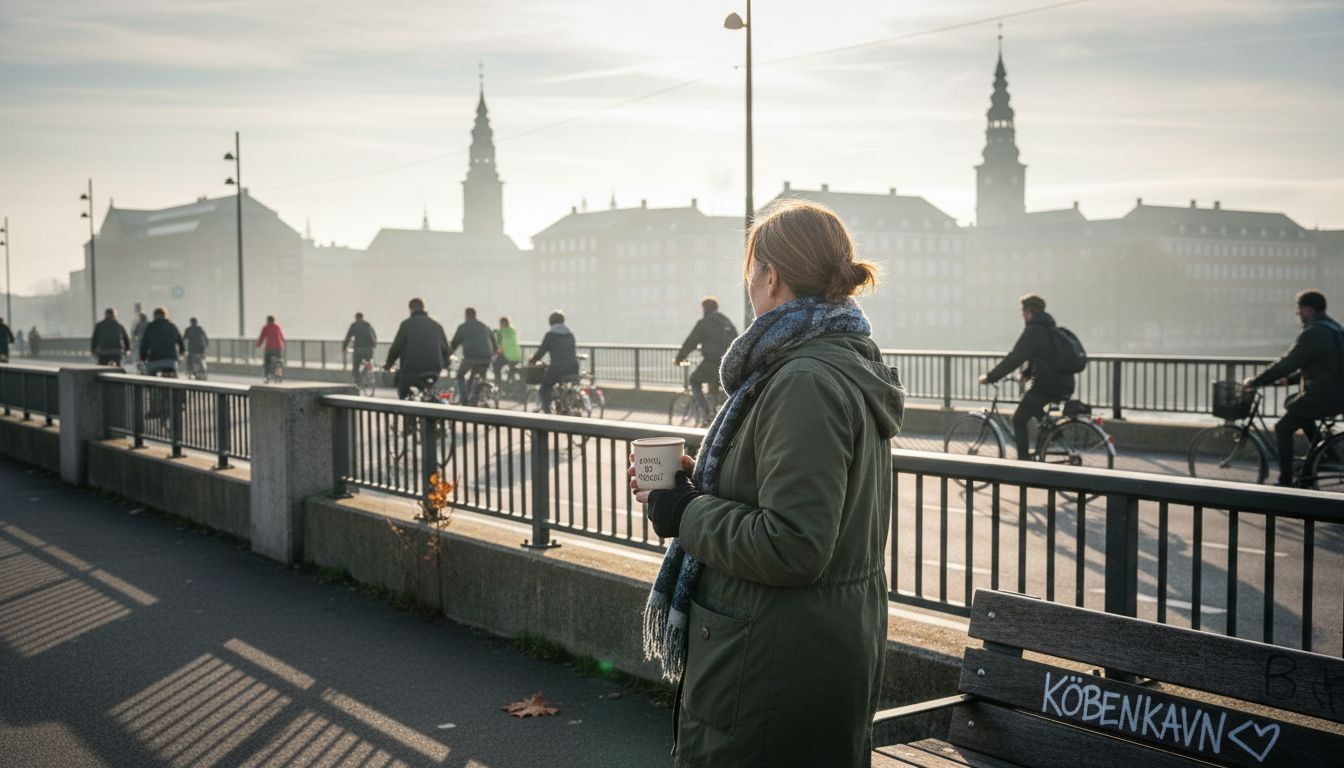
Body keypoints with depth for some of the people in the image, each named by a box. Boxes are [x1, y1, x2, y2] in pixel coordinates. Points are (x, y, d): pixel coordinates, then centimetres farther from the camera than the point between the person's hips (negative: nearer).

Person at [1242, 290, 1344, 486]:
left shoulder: (1314, 333, -18)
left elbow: (1286, 363, -19)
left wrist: (1254, 381, -12)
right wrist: (1290, 378, 19)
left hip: (1323, 396, -10)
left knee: (1283, 429, 0)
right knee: (1292, 404, 31)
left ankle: (1285, 481, 0)